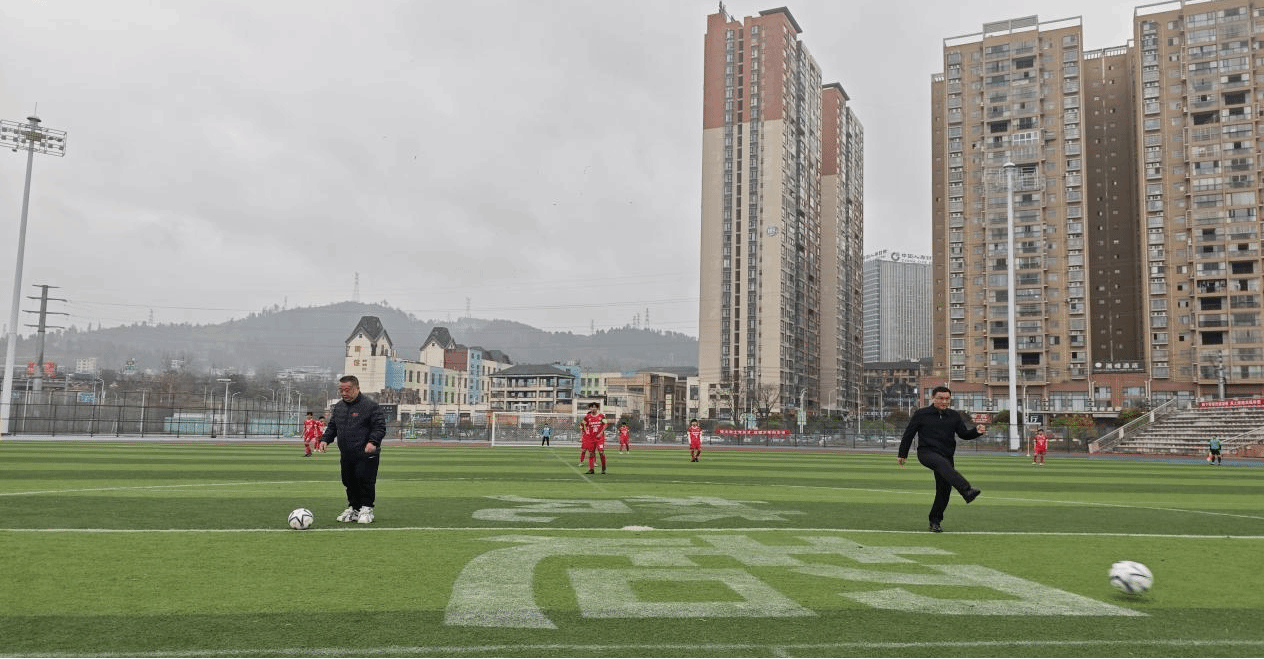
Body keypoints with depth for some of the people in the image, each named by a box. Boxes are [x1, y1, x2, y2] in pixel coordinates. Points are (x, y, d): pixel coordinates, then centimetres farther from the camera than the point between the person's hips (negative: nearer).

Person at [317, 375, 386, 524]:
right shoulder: (338, 407, 13)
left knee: (365, 481, -6)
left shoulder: (370, 405, -9)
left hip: (366, 456, -7)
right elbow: (332, 427, 22)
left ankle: (366, 509, 7)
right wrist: (325, 439, 5)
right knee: (349, 483, 12)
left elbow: (380, 427, -12)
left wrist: (373, 442, -26)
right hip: (346, 455, 7)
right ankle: (353, 508, 24)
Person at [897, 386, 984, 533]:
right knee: (943, 464, -36)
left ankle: (935, 521, 17)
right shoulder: (921, 414, 1)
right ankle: (967, 491, -56)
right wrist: (902, 454, 9)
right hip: (926, 453, -4)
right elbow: (908, 434, 6)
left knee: (944, 489, 0)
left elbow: (963, 434, 5)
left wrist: (976, 431, -16)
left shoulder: (954, 416, 10)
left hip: (946, 455, 5)